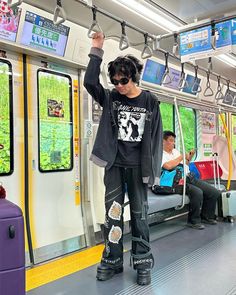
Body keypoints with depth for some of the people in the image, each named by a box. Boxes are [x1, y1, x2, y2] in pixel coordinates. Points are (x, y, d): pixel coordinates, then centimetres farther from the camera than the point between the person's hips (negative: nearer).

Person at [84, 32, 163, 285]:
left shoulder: (150, 102, 0)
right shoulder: (111, 98, 5)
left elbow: (156, 137, -1)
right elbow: (90, 82, -10)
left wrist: (154, 169, -5)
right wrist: (96, 51, -10)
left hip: (138, 167, -2)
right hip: (114, 165, 2)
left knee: (139, 214, 6)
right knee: (113, 212, 6)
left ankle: (143, 262, 17)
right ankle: (112, 260, 18)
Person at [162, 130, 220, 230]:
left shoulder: (175, 151, 22)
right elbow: (168, 166, -23)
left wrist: (189, 158, 12)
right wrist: (182, 157, -10)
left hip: (190, 177, 9)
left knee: (214, 192, -2)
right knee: (197, 193, -33)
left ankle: (206, 216, 17)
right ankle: (194, 221, -12)